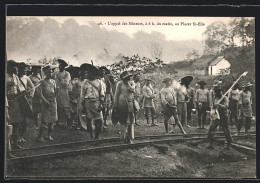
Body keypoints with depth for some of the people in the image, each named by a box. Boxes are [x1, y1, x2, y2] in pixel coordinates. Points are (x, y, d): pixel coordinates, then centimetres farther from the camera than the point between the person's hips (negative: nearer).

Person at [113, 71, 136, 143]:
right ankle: (125, 136, 17)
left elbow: (133, 90, -10)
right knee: (123, 121, 3)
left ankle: (130, 138, -4)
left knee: (130, 121, -5)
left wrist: (128, 83, -6)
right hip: (122, 103, -2)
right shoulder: (120, 83, 1)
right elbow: (116, 95, 0)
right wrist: (115, 106, -5)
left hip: (130, 103, 2)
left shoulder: (132, 83, 10)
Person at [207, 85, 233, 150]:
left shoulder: (225, 98, -9)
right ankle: (211, 144, 1)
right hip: (216, 116, 6)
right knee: (211, 129, -4)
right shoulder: (215, 98, 9)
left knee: (226, 131, 3)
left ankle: (228, 144, 19)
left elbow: (226, 106, -23)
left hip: (223, 117, -5)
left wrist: (219, 105, -39)